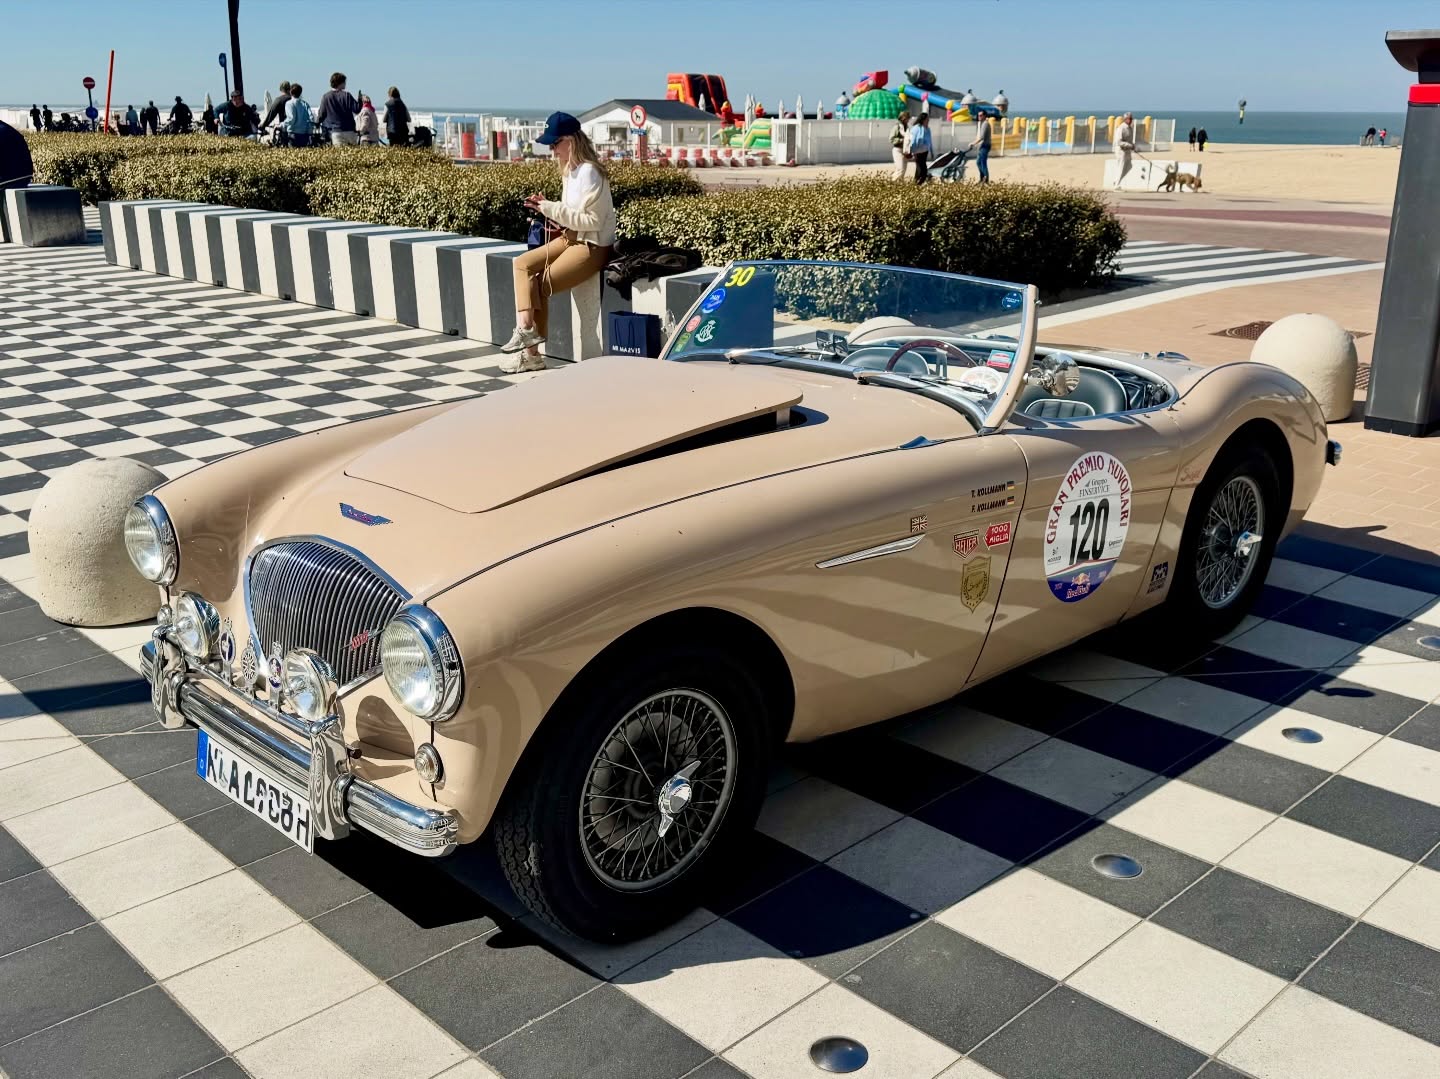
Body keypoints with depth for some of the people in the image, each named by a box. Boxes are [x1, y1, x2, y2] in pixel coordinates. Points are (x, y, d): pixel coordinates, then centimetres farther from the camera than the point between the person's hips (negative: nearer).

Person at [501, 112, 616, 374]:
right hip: (571, 238, 9)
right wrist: (546, 208, -2)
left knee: (540, 285, -11)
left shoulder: (589, 172, -19)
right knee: (522, 264, -4)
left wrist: (550, 208, -20)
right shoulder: (571, 170, 10)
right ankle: (525, 328, -10)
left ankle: (532, 354, 0)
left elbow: (591, 220, -22)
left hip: (592, 246, -9)